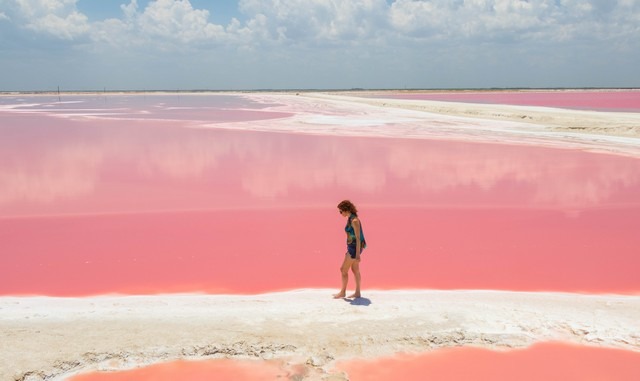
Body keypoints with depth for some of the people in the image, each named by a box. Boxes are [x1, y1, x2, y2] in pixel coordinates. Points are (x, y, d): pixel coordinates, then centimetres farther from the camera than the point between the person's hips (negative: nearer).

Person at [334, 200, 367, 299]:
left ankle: (343, 292, 10)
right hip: (352, 247, 10)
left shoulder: (354, 220, -20)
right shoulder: (350, 219, 9)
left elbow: (358, 238, -22)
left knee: (343, 270, -2)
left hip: (355, 248, -10)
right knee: (355, 270, 13)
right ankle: (357, 293, 19)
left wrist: (357, 254, -23)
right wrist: (348, 250, 23)